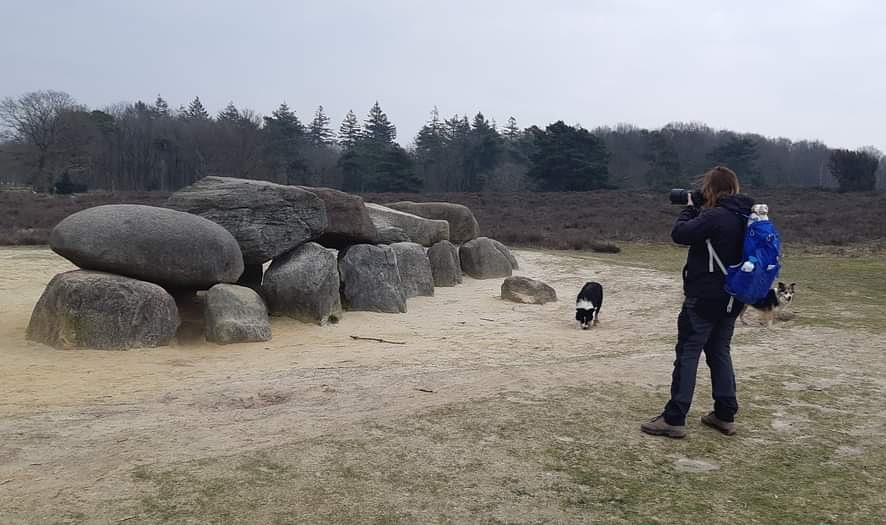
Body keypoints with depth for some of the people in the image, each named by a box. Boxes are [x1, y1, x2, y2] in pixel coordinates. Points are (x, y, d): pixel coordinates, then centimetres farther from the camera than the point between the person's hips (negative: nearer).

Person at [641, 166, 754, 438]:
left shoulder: (715, 216, -20)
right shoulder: (744, 217, 9)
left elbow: (680, 233, -18)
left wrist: (690, 207, -3)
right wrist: (700, 210, 8)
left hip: (704, 298, -9)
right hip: (730, 299, 9)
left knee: (687, 355, -5)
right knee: (720, 353, 16)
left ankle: (674, 419, -3)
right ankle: (725, 415, 20)